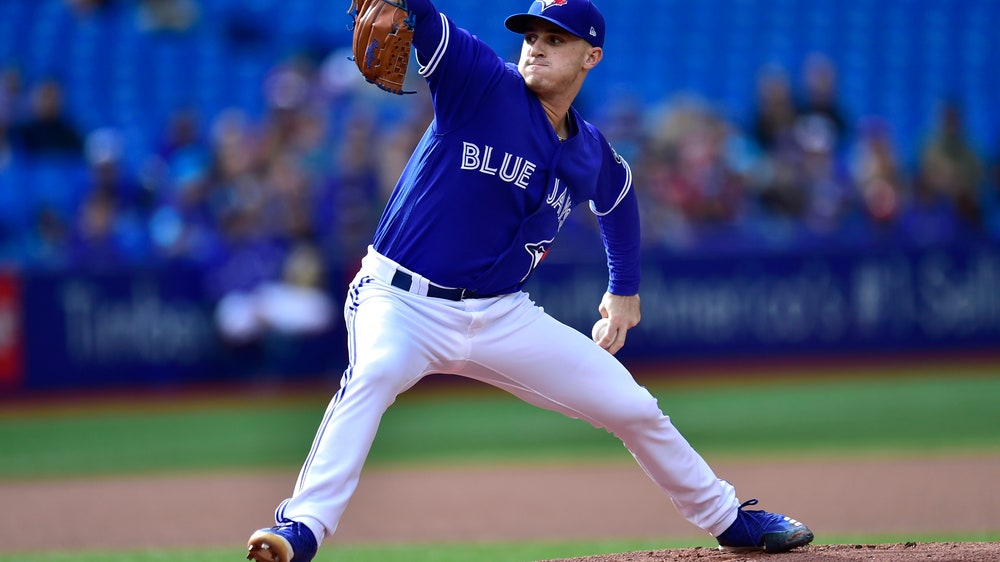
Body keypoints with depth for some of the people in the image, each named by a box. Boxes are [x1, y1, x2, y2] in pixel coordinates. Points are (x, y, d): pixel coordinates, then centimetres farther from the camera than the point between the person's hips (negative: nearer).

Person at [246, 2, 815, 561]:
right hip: (403, 301, -5)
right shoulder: (481, 81, -11)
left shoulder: (592, 156, 5)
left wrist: (624, 289, 30)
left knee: (633, 407, 6)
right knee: (375, 371, -39)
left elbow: (619, 197, 30)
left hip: (502, 316, 5)